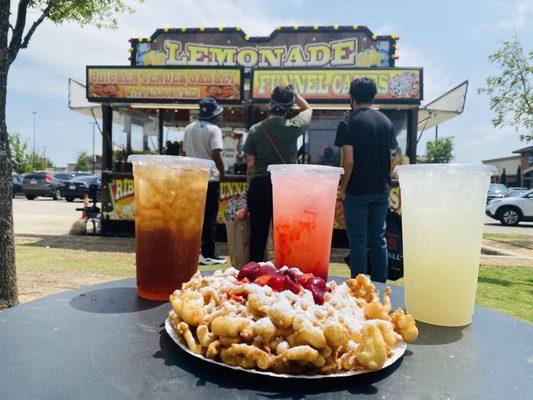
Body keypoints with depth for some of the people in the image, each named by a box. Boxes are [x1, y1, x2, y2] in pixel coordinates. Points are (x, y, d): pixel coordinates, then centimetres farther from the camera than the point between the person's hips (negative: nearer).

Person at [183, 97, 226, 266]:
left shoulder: (189, 128, 10)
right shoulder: (213, 129, -10)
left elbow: (184, 153, 14)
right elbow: (216, 154, -19)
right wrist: (222, 171, -6)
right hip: (210, 178, -6)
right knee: (210, 217, 1)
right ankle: (208, 254, 5)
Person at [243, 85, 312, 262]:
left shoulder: (255, 130, 3)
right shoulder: (293, 127, -3)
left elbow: (250, 165, 6)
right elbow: (308, 109, 20)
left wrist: (250, 190, 16)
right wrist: (292, 94, 20)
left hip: (258, 187, 2)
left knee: (258, 234, 11)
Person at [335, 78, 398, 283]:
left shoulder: (348, 122, -9)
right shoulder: (386, 122, 8)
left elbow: (349, 160, -16)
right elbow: (390, 154, 12)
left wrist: (342, 190, -8)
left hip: (357, 191, -5)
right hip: (381, 190, 5)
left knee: (358, 240, 2)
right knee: (378, 237, 13)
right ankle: (380, 283, 21)